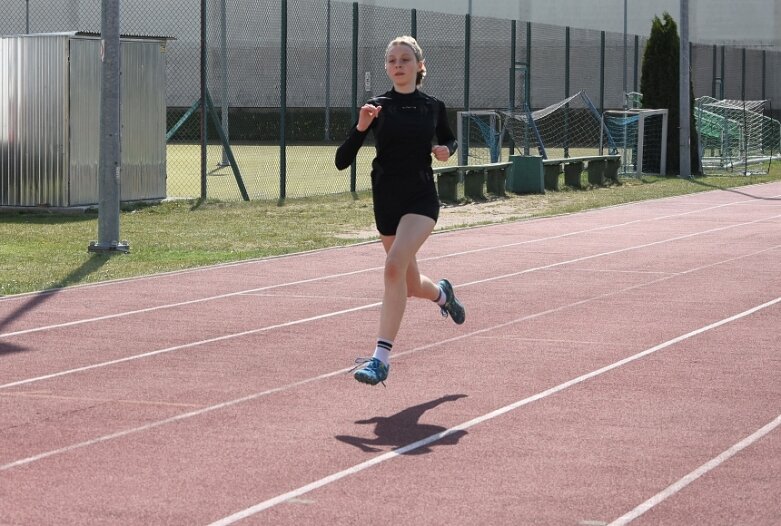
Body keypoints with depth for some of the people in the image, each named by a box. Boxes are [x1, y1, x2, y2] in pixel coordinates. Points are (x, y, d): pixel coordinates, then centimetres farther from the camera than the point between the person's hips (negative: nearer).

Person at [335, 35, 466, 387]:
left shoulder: (433, 107, 1)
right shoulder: (377, 107, -3)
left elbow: (449, 139, 23)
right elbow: (342, 161, -8)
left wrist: (446, 149, -1)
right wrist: (360, 127, -24)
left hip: (421, 199, -2)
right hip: (387, 202, 2)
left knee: (395, 266, -26)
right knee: (411, 285, 14)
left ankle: (382, 357, -26)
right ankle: (442, 293, 53)